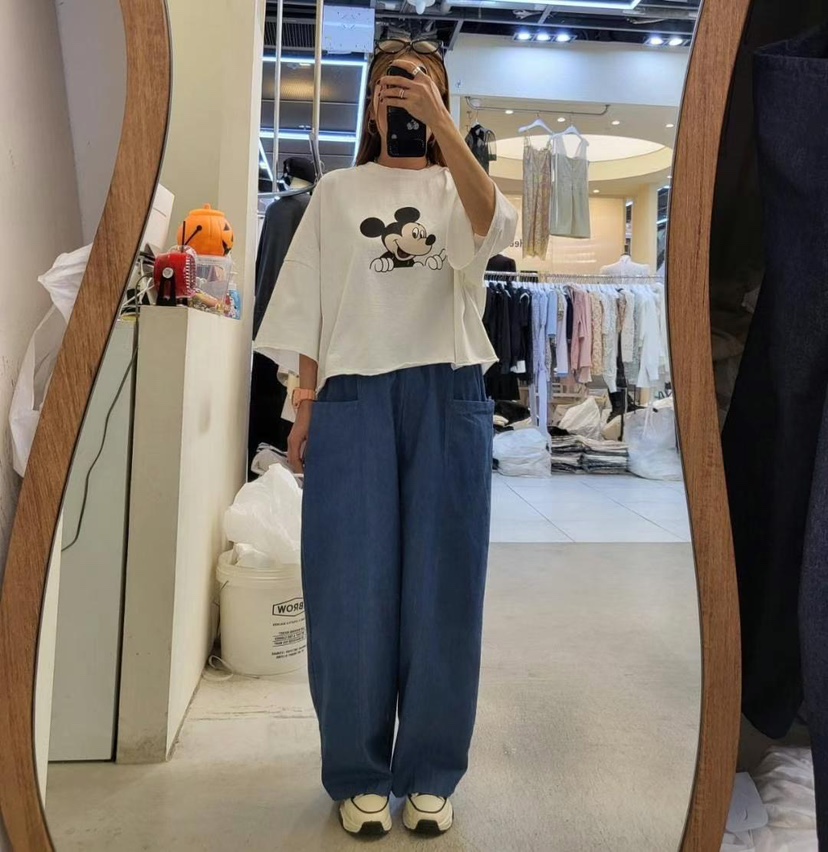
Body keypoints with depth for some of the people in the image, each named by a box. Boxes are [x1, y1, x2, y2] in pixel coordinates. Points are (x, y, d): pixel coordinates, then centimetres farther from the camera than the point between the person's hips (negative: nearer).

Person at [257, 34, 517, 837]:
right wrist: (304, 405, 1)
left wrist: (441, 122, -19)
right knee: (352, 590, 0)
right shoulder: (337, 192, 15)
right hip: (354, 396, 0)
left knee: (442, 589, 3)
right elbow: (312, 308, 9)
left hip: (447, 396, 0)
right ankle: (358, 774, 18)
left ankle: (428, 775, 19)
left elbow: (492, 223, -12)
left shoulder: (457, 187, 13)